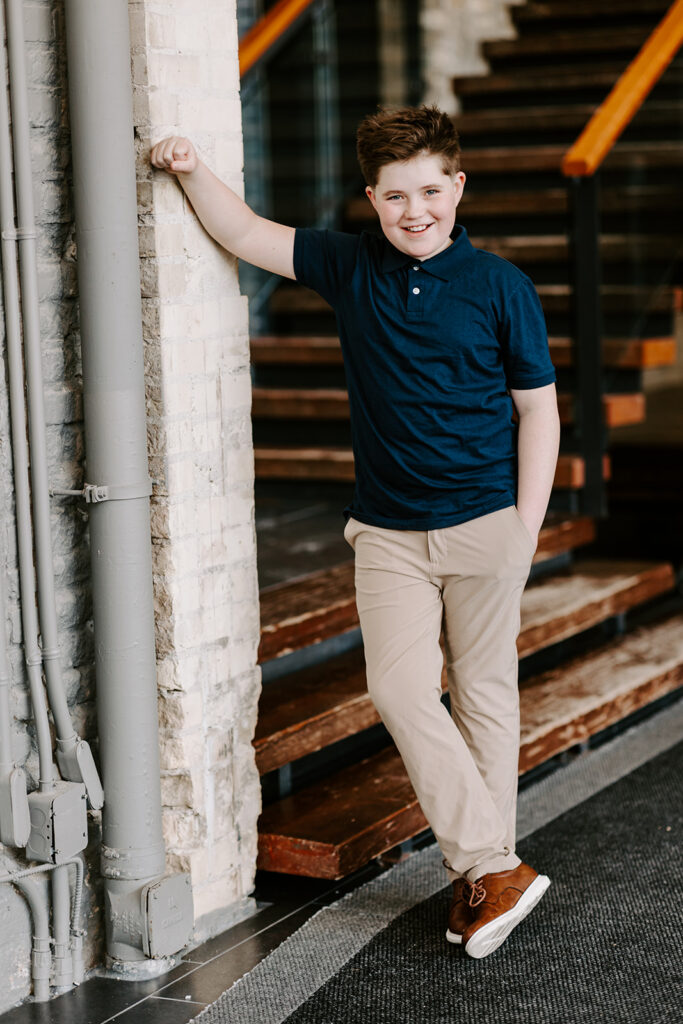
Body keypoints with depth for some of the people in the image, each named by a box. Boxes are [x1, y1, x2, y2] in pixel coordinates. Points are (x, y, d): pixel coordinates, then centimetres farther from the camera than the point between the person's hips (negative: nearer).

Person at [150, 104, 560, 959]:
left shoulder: (499, 285, -3)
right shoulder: (350, 266, 4)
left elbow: (538, 407, -1)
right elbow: (245, 235, 8)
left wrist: (525, 529, -6)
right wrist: (191, 169, -9)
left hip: (484, 522, -2)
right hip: (388, 531, 2)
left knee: (484, 694, 6)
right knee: (400, 690, -11)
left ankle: (481, 873, 16)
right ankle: (490, 868, -4)